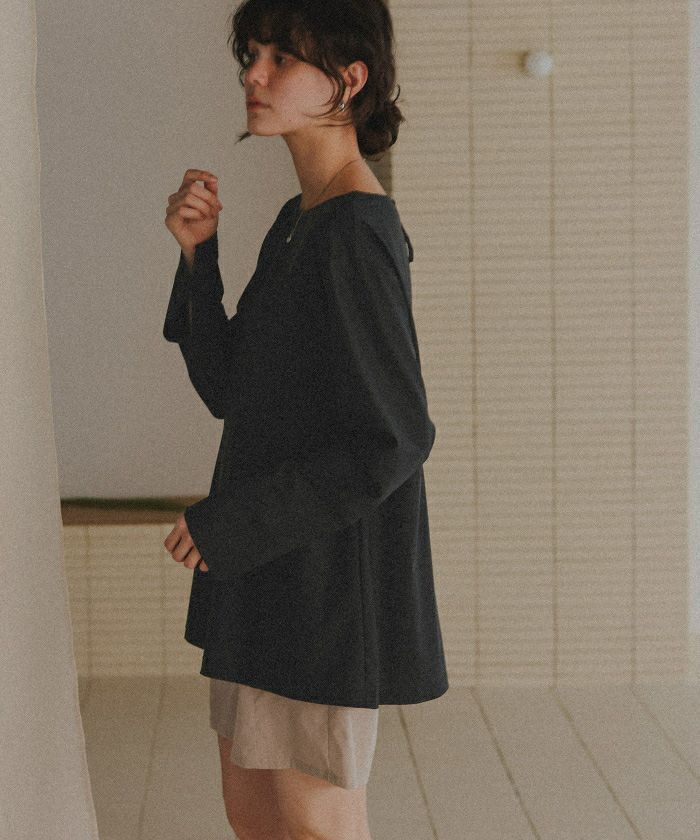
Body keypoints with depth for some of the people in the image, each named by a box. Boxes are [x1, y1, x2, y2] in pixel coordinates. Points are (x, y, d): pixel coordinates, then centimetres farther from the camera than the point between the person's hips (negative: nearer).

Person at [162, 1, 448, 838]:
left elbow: (394, 439, -23)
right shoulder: (296, 221, 11)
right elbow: (228, 389, 12)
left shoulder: (356, 233, -19)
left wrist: (229, 520, -18)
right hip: (267, 574, 10)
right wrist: (199, 253, -1)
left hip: (326, 573, -10)